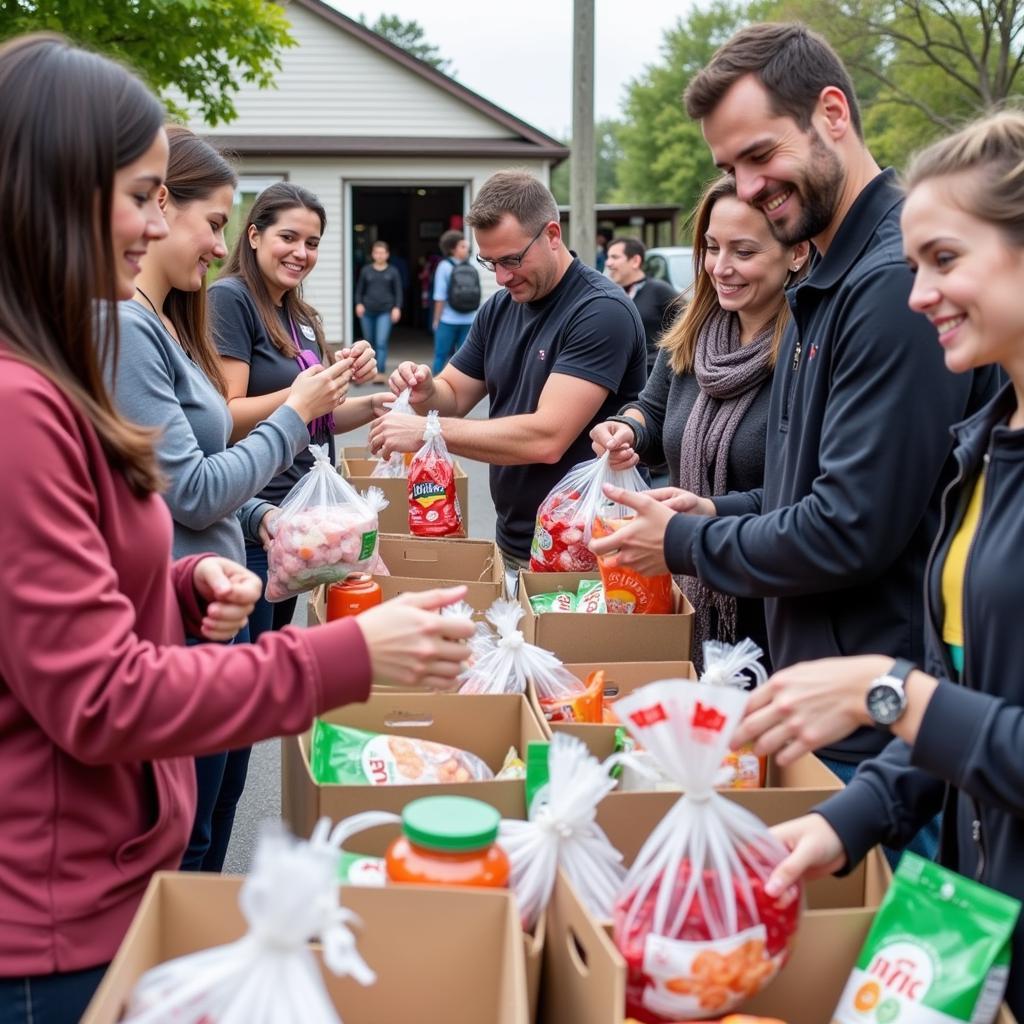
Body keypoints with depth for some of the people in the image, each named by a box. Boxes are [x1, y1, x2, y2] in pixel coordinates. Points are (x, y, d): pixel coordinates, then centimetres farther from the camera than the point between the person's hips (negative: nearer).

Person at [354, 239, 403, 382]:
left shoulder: (392, 272, 3)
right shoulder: (366, 270, 7)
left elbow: (398, 292, 5)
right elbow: (359, 289, 12)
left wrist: (397, 308, -7)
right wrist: (359, 304, -3)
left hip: (385, 311, -2)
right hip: (368, 311, 2)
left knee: (382, 342, -13)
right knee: (370, 342, 10)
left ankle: (381, 373, -15)